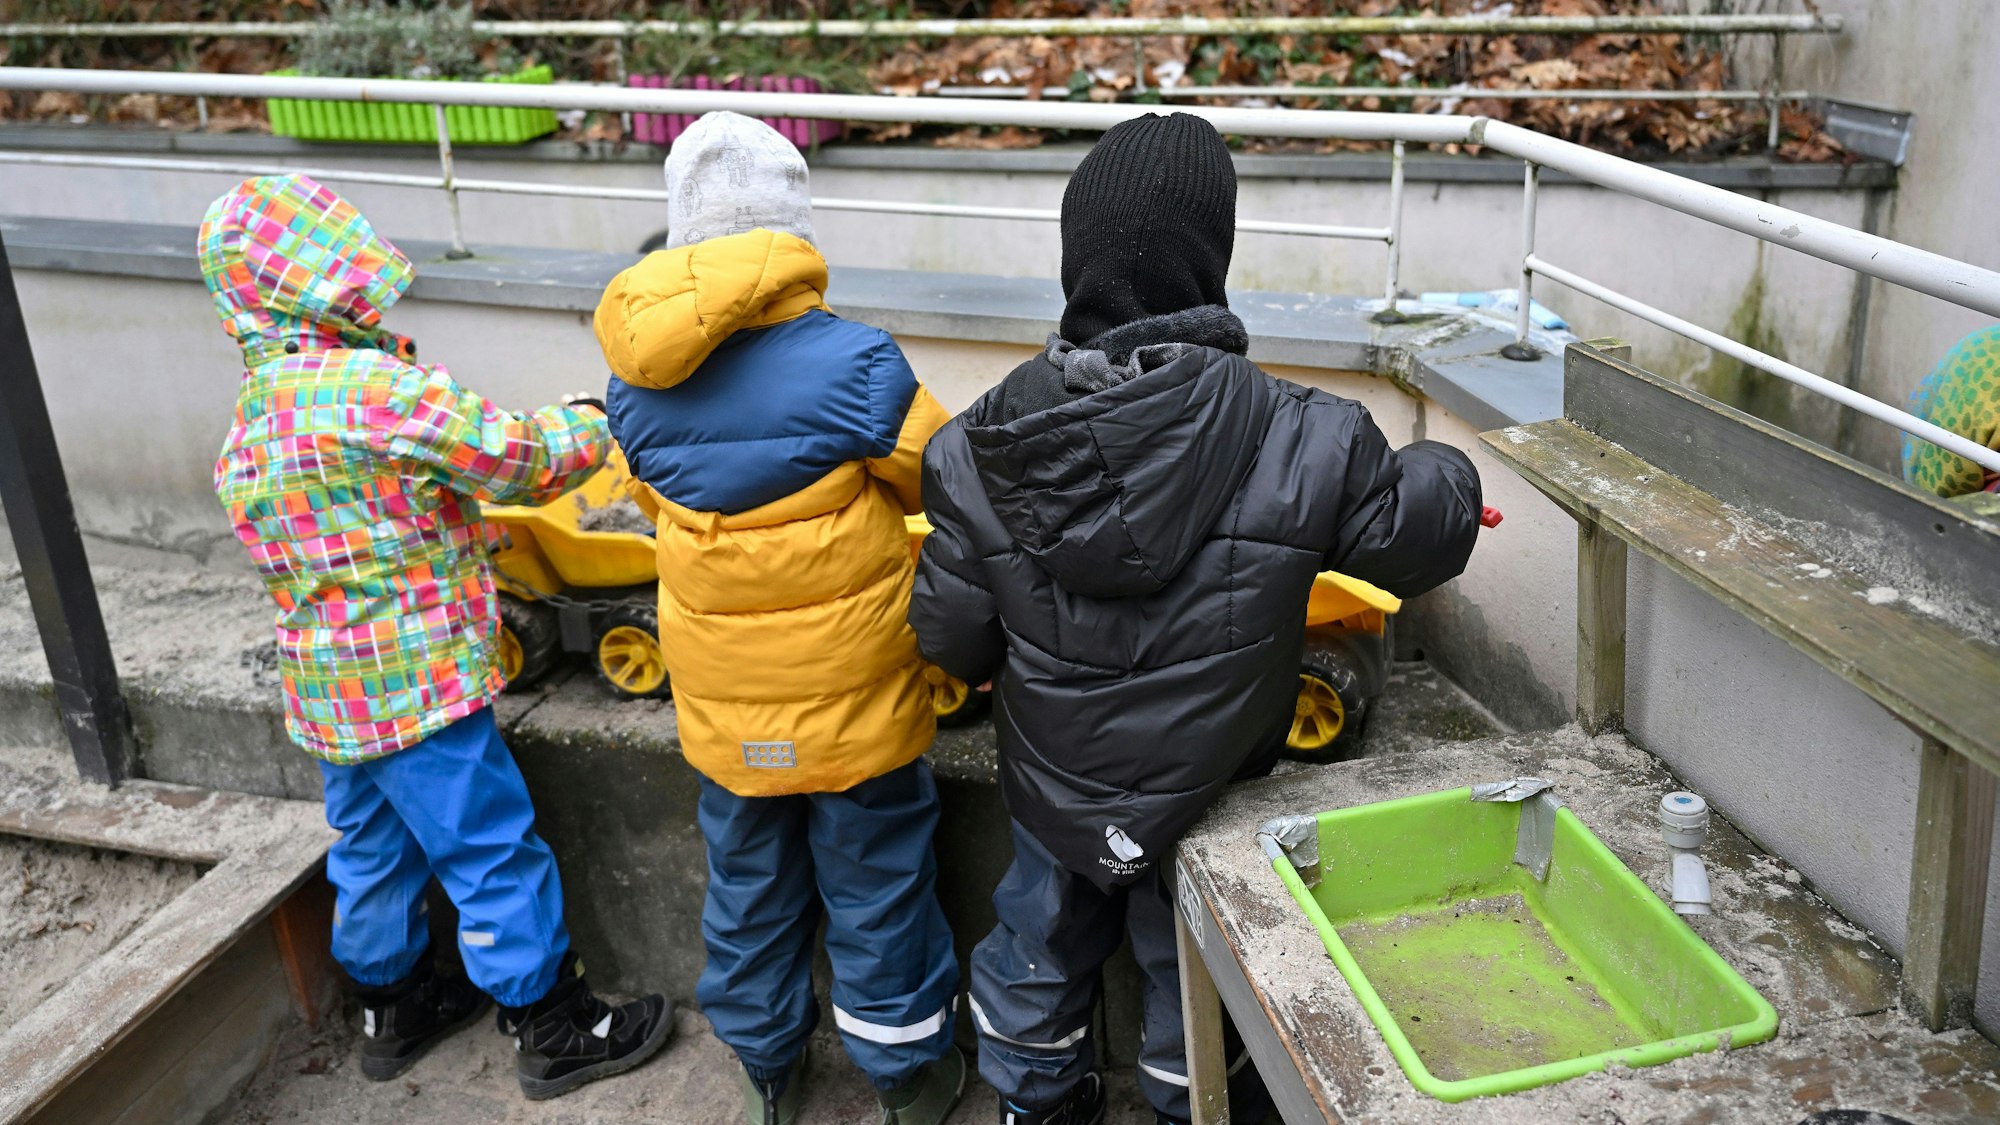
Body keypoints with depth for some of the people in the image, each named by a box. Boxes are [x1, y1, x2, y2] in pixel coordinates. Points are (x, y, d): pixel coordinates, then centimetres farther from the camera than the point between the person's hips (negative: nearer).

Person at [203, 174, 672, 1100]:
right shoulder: (370, 385, -21)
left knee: (373, 849, 23)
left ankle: (391, 1006, 41)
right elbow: (518, 460, -17)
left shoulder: (249, 420, 8)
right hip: (417, 685, -9)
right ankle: (553, 1031, 18)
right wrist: (607, 417, -3)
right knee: (494, 853, 4)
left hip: (326, 687, 9)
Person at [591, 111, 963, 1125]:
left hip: (723, 705, 4)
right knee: (876, 887, 16)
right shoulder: (852, 364, -23)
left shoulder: (635, 379, -8)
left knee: (748, 885, 23)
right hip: (853, 698, -4)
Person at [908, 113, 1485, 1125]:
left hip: (1050, 786, 2)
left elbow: (951, 640, -13)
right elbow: (1421, 536, -11)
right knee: (1191, 970, 26)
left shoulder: (983, 445, -21)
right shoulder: (1300, 443, -28)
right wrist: (1441, 472, 12)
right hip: (1205, 802, -2)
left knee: (1040, 946, 28)